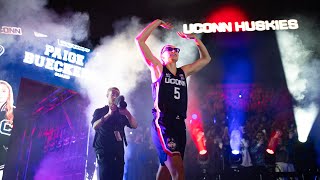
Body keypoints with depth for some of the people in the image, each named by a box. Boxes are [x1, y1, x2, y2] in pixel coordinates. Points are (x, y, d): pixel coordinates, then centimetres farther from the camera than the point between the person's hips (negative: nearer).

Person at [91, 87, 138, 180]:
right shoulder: (99, 111, 6)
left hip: (118, 151, 3)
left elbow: (134, 126, -1)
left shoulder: (121, 113, 13)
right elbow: (95, 126, -13)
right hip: (104, 150, -3)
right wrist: (109, 114, -22)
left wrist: (127, 112, -17)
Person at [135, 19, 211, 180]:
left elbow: (206, 58, 29)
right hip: (163, 123, -6)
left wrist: (194, 38, 23)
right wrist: (158, 22, 7)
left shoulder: (183, 71, 19)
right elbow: (139, 40, 2)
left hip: (179, 124, 6)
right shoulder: (157, 68, 6)